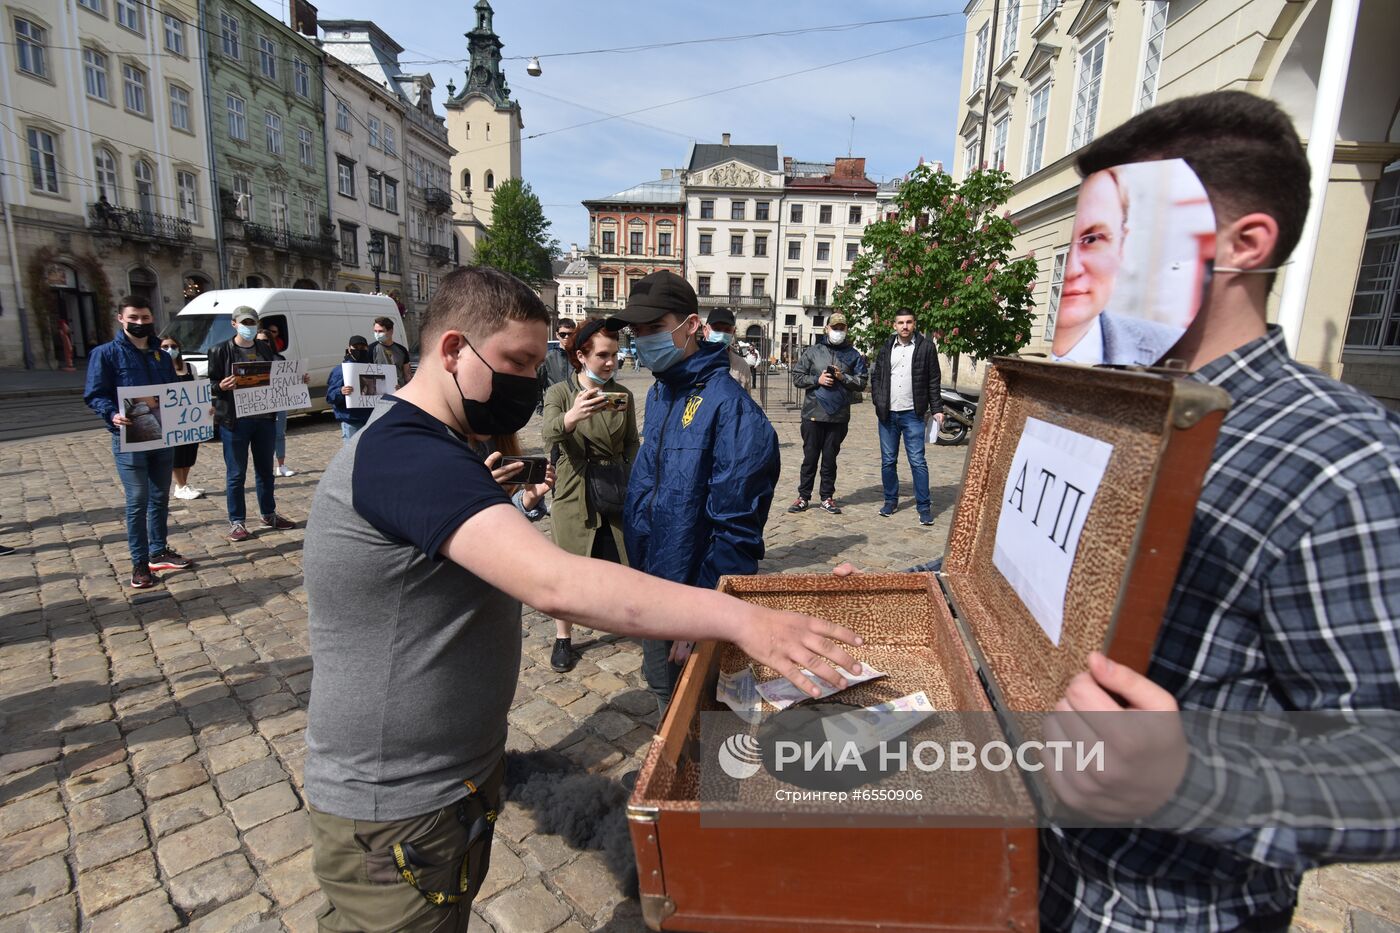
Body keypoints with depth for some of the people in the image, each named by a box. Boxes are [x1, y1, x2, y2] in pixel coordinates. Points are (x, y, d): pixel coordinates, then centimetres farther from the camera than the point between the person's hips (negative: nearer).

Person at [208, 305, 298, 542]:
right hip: (234, 420, -4)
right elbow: (210, 385, -2)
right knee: (236, 474, 3)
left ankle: (269, 515, 27)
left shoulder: (267, 349, 11)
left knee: (265, 470, 15)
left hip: (265, 418, 4)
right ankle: (237, 522, 12)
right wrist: (221, 386, -24)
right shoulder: (221, 351, -2)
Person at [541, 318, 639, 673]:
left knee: (622, 562, 7)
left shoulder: (622, 393, 4)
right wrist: (572, 416, -46)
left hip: (617, 493, 2)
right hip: (574, 494, -2)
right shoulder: (559, 392, -5)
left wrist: (632, 480, -3)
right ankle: (563, 638, 24)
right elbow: (549, 432, -25)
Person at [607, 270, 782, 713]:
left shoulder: (727, 407, -23)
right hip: (652, 586, 8)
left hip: (695, 592, -8)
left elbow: (735, 531, -24)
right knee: (663, 689, 25)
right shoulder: (659, 394, 4)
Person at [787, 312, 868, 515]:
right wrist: (817, 380, -10)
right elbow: (797, 377, 4)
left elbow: (861, 382, 4)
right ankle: (803, 496, 12)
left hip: (839, 415, 1)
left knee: (830, 457, 8)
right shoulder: (812, 351, 7)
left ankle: (827, 497, 17)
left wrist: (843, 377, -11)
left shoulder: (853, 355, 9)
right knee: (810, 456, 4)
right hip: (813, 413, -1)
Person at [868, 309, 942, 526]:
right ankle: (890, 501, 23)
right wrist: (878, 402, 0)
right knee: (888, 461, 9)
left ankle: (924, 507, 4)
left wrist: (936, 409, -4)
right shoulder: (886, 348, 10)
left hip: (913, 414, -3)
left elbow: (934, 380, 1)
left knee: (918, 462, -3)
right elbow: (876, 376, 13)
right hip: (887, 414, 3)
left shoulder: (926, 347, 1)